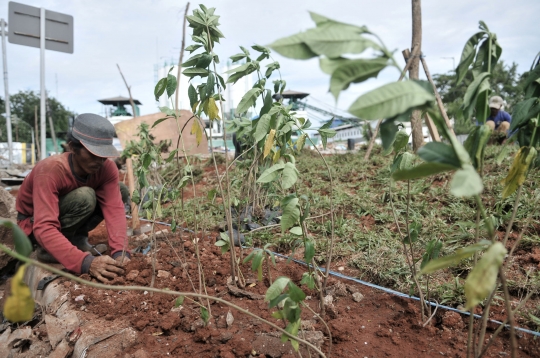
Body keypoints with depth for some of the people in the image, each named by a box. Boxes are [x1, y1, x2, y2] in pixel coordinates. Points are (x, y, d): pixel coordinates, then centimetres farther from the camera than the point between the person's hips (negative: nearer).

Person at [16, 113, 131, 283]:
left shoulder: (107, 167, -20)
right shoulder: (50, 170, -35)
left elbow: (114, 208, -27)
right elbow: (45, 228, -42)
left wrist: (120, 252, -42)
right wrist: (86, 262, -54)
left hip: (65, 214, 5)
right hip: (34, 224, -5)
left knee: (122, 191, -14)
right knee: (84, 197, -34)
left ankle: (77, 239, -5)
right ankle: (48, 250, -13)